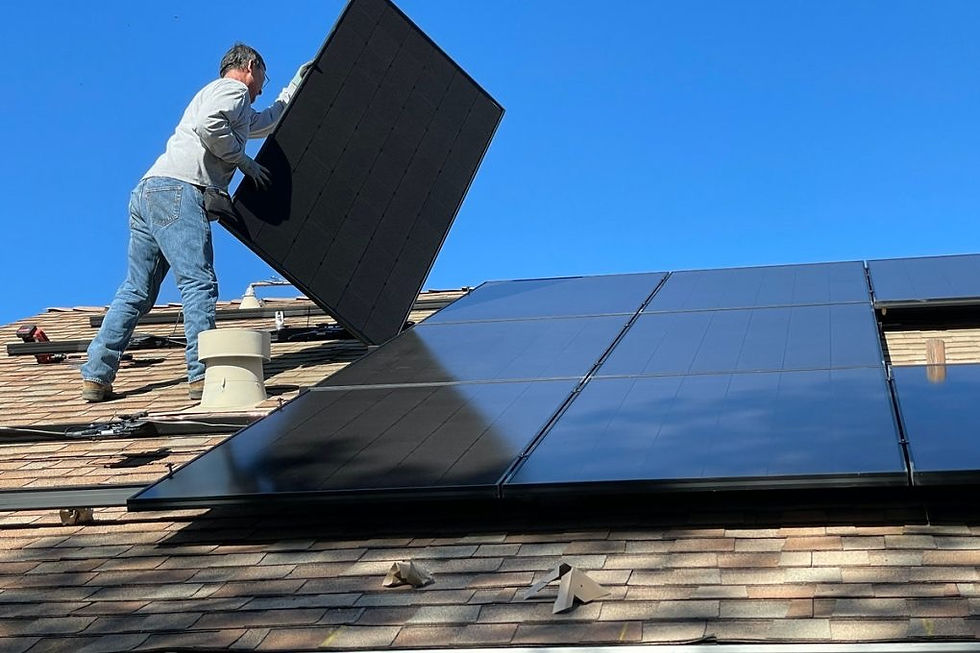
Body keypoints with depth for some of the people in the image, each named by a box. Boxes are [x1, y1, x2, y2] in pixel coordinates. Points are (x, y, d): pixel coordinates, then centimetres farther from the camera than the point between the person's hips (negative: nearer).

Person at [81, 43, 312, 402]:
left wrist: (295, 87, 58)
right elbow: (209, 125, -15)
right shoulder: (232, 89, 6)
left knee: (137, 290, 7)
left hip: (147, 191, 10)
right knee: (199, 282, -14)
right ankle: (203, 374, -22)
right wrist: (244, 161, -4)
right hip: (177, 189, -10)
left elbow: (269, 121, 53)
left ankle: (96, 377, 3)